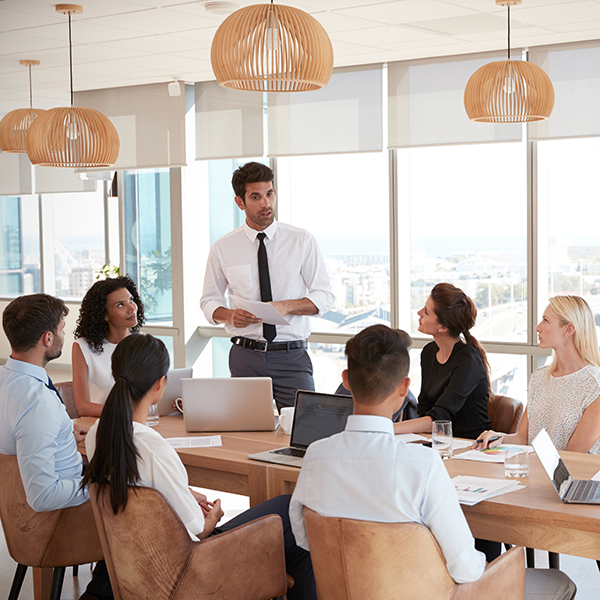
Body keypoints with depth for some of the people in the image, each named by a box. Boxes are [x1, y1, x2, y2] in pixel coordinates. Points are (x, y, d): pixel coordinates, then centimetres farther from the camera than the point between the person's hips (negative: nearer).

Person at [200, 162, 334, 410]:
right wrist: (229, 315, -9)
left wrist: (285, 306, -14)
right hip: (245, 355, 1)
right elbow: (209, 301, 13)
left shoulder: (301, 241, 4)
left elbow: (324, 296, 3)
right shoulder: (222, 248, 6)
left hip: (292, 355, -1)